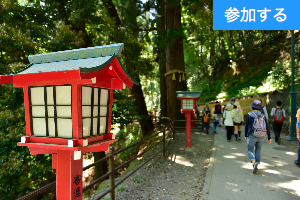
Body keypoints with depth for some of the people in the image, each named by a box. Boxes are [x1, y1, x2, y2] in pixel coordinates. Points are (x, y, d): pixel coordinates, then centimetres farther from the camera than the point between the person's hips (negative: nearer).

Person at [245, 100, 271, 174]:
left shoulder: (249, 115, -6)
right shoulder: (262, 116, 5)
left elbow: (246, 126, -4)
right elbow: (267, 127, 3)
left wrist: (245, 135, 6)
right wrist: (269, 138, 9)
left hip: (252, 136, -4)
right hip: (261, 136, 4)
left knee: (250, 151, 5)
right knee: (258, 151, 17)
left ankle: (254, 163, -21)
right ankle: (256, 166, 17)